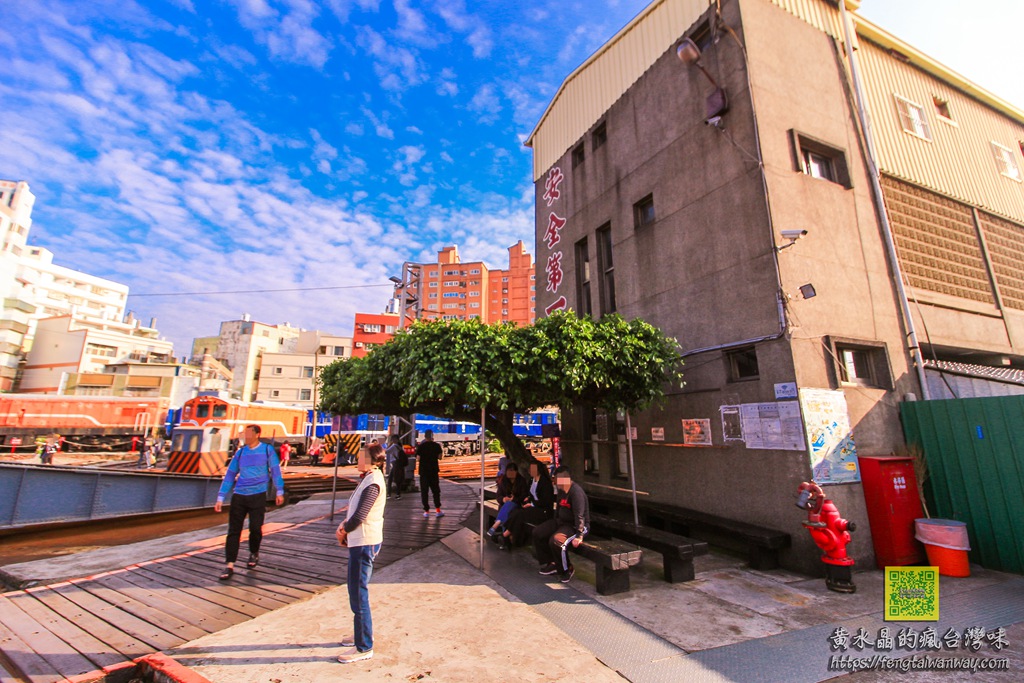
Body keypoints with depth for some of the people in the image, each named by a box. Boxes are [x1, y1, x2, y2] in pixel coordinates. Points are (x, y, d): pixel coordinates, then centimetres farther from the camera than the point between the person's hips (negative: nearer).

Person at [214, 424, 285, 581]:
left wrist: (279, 492, -3)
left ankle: (254, 553, 27)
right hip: (239, 496, 3)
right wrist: (220, 498, 7)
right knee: (233, 530, -1)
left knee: (255, 528, -1)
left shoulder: (267, 450, -1)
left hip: (258, 496, -3)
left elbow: (275, 471, 1)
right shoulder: (240, 452, 8)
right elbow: (229, 475, 11)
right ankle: (230, 565, 7)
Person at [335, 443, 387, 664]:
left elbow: (360, 515, -26)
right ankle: (361, 635, 39)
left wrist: (343, 530, -8)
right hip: (360, 541, 10)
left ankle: (364, 648, 14)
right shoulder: (369, 478, 9)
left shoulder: (373, 482, -22)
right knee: (357, 591, 22)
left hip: (365, 543, -10)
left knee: (358, 594, 1)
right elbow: (355, 511, 16)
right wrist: (344, 526, 0)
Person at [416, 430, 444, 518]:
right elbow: (439, 457, -2)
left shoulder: (421, 446, -6)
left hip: (423, 471, -1)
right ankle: (438, 510, 10)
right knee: (436, 490, 12)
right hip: (434, 470, 1)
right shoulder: (436, 445, -4)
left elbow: (418, 458, -7)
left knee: (424, 491, 7)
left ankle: (426, 511, 7)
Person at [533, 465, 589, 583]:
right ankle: (551, 564, 14)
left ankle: (567, 570, -5)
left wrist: (579, 536, -31)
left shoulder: (576, 492, -26)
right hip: (561, 521, 10)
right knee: (537, 533, 4)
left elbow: (579, 516, -29)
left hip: (575, 526, -10)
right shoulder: (561, 490, 5)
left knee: (555, 541, -31)